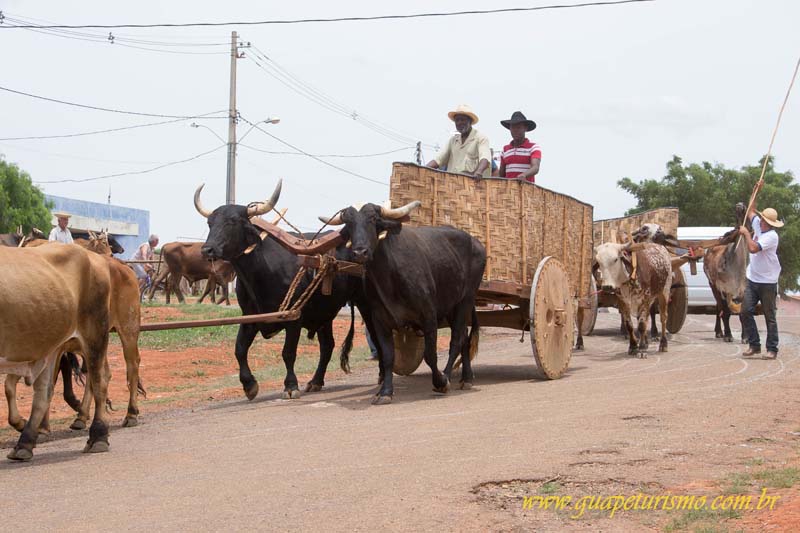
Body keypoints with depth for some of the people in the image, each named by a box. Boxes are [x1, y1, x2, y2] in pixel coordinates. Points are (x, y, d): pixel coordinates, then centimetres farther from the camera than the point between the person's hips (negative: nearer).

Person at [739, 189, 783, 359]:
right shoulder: (758, 225, 5)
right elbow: (751, 211, 23)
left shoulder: (771, 236, -19)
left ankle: (772, 349, 5)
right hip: (752, 280, 8)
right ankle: (754, 345, 9)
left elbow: (753, 248, -30)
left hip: (767, 283, -8)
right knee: (745, 312, 2)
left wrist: (746, 233, -15)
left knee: (770, 317, 0)